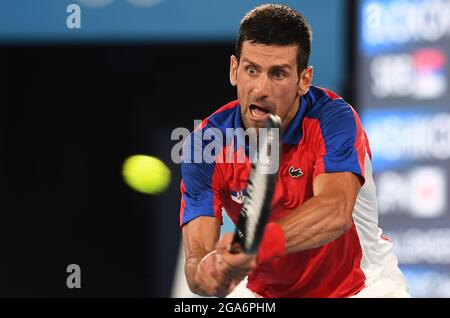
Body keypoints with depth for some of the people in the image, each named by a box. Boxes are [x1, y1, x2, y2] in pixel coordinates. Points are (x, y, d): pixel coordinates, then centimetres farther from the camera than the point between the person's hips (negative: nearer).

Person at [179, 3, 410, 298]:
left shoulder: (334, 120, -23)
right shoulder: (205, 146, -15)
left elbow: (336, 210, -41)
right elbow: (196, 257, -21)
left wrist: (254, 245, -57)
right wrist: (205, 270, -46)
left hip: (359, 286, -3)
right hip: (263, 290, 3)